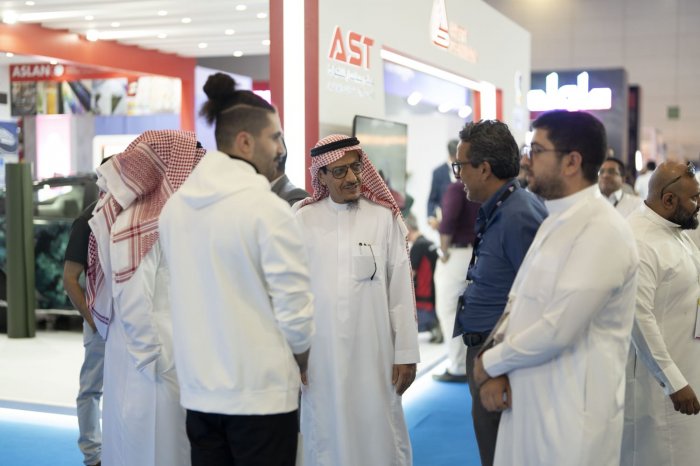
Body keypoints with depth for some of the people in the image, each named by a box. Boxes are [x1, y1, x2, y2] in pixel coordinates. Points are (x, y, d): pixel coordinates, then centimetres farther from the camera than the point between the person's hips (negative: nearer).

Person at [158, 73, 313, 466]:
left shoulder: (175, 207, 3)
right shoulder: (268, 208, -16)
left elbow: (190, 294, 6)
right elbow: (295, 309, -14)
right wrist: (300, 363, 4)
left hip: (199, 391, 6)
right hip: (262, 392, -6)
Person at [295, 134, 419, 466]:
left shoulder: (384, 217, -2)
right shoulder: (303, 220, 0)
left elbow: (401, 289, -1)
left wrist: (406, 353, -2)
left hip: (373, 351, -1)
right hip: (320, 353, 1)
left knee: (378, 437, 7)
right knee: (326, 438, 12)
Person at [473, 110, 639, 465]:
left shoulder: (602, 230, -18)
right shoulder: (555, 221, 12)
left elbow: (556, 330, -23)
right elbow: (517, 301, 11)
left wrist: (490, 361, -9)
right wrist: (493, 371, -5)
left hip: (569, 414, -8)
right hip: (527, 402, 8)